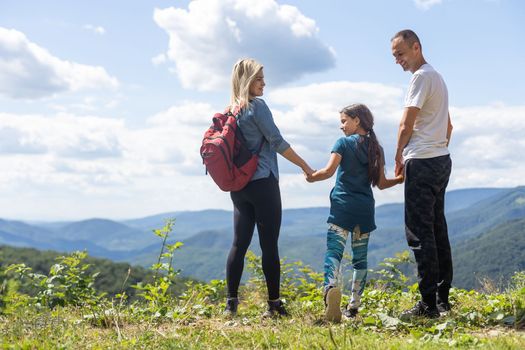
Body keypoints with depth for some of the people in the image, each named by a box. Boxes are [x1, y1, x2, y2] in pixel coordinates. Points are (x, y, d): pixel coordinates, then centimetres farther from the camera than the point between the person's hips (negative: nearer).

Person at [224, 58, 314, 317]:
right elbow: (277, 142, -9)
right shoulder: (257, 106, -8)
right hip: (262, 183, -7)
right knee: (269, 245, -2)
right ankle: (274, 304, 1)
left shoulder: (230, 111, 13)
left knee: (239, 243, 8)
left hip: (238, 186, 7)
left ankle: (231, 303, 6)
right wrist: (306, 167, -2)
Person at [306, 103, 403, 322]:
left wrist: (311, 177, 8)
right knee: (360, 258, 10)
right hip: (365, 208, 4)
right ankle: (354, 306, 11)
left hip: (343, 205, -4)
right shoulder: (376, 148, 12)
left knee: (334, 251, -12)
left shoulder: (344, 143, -1)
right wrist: (400, 179, 29)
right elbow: (381, 183, 11)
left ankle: (330, 287, -40)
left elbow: (329, 171, -10)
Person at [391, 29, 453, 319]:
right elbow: (448, 126, 27)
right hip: (441, 159, 10)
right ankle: (443, 297, 16)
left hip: (422, 162, -10)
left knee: (419, 231, -9)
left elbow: (406, 125, -13)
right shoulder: (437, 77, 20)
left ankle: (429, 303, -10)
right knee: (437, 228, 12)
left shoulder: (421, 76, -10)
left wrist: (399, 156, 0)